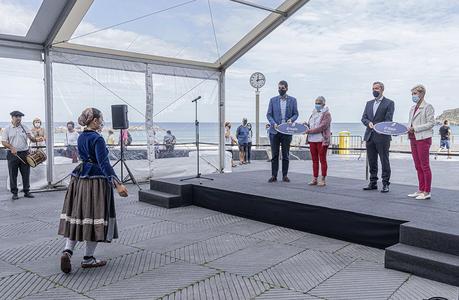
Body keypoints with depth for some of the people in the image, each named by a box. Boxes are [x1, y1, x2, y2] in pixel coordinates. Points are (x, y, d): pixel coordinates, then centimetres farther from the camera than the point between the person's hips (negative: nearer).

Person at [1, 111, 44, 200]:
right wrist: (12, 148, -19)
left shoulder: (25, 128, 10)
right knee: (13, 174, 3)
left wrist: (37, 139, -18)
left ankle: (27, 191, 15)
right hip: (13, 154, -2)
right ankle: (14, 193, 12)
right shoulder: (7, 129, 3)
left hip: (24, 153, 2)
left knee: (26, 173, 5)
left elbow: (32, 138, 5)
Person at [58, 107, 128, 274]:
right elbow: (104, 163, -23)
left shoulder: (81, 137, 10)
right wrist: (117, 184, -27)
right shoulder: (97, 138, -14)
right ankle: (88, 258, 11)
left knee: (77, 216, 12)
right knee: (95, 217, 3)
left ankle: (67, 251, -3)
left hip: (79, 179, 8)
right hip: (96, 181, -8)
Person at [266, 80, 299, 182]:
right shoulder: (273, 100, 6)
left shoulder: (292, 100, 7)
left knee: (286, 155, 6)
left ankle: (285, 175, 13)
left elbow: (296, 114, 8)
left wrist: (291, 119, -13)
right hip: (275, 131, 0)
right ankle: (274, 176, 8)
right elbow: (269, 114, 4)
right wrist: (273, 123, -13)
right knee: (274, 155, 3)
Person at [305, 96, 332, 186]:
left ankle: (323, 180, 6)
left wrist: (310, 131, -17)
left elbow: (322, 127, -17)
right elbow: (310, 124, 23)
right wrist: (306, 125, 1)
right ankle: (314, 179, 15)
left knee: (322, 160, 0)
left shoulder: (326, 114, -7)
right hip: (312, 139, 7)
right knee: (314, 160, 9)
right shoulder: (314, 113, 15)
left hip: (322, 140, -7)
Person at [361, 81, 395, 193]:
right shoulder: (369, 103, 18)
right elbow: (363, 118, 11)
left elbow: (388, 120, -8)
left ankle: (385, 184, 5)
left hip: (382, 136, -5)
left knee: (384, 161, -2)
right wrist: (369, 123, -11)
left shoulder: (389, 103, 1)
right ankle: (373, 183, 20)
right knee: (372, 161, 10)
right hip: (369, 136, 6)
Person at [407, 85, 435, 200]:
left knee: (425, 166, -3)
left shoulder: (428, 107, -7)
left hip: (423, 139, -7)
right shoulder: (413, 108, 15)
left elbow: (431, 123, -12)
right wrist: (408, 129, 0)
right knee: (418, 166, 10)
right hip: (413, 139, 8)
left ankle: (427, 192, 3)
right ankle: (421, 190, 17)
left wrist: (415, 128, -16)